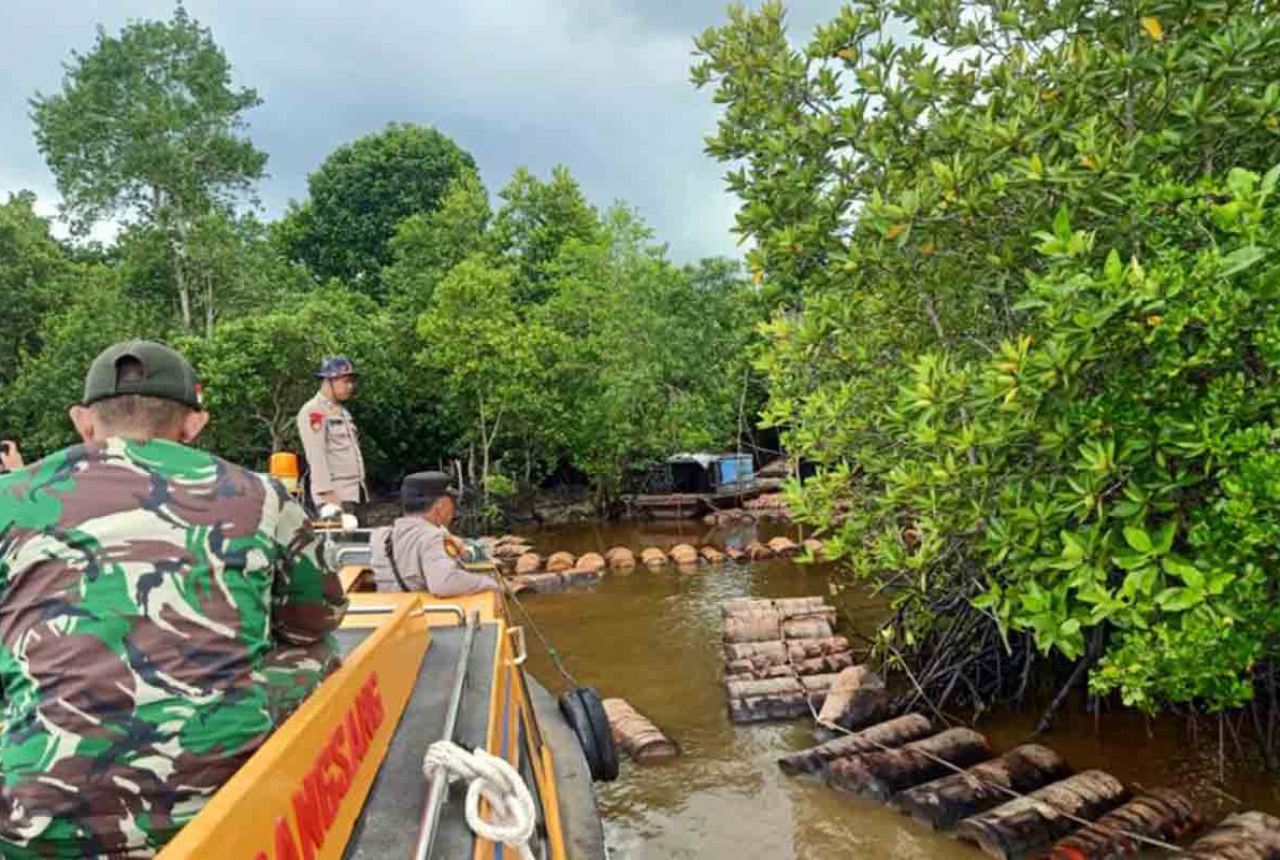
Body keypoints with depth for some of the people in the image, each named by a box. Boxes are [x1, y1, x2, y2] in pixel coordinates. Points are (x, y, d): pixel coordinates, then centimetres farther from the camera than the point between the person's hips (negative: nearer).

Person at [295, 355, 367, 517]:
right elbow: (316, 456, -16)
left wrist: (361, 490, 17)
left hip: (354, 492, 8)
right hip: (334, 494, -8)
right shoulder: (312, 411, -8)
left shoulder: (342, 411, 20)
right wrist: (328, 493, -22)